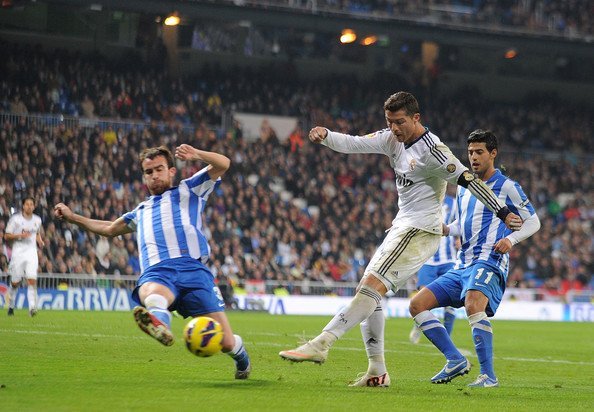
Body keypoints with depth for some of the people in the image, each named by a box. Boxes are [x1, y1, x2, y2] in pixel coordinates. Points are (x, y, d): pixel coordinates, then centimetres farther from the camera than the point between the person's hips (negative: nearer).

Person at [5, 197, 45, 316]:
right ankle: (11, 306, 24)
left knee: (32, 280, -15)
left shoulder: (37, 220, 9)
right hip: (18, 252, -2)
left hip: (31, 252, 2)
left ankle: (32, 307, -19)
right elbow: (6, 236, -1)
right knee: (15, 283, 4)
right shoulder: (15, 218, -2)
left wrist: (40, 241, 5)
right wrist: (20, 236, -16)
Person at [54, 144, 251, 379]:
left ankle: (240, 356, 22)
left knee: (225, 342, -12)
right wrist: (72, 217, 47)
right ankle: (159, 324, -75)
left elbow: (222, 164, 15)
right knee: (152, 294, -41)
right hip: (156, 273, 2)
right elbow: (110, 229, 52)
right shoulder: (141, 211, 38)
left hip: (192, 268, -2)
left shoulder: (188, 190, 26)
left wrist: (196, 155, -5)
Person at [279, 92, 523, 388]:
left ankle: (321, 344, -27)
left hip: (420, 231, -10)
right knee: (366, 291, 7)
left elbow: (468, 180, -16)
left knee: (371, 287, -19)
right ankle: (377, 372, 9)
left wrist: (502, 212, -16)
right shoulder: (392, 139, 8)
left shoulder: (431, 150, -16)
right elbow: (353, 144, 3)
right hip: (402, 227, 10)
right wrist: (325, 136, -17)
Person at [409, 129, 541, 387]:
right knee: (417, 304, -1)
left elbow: (533, 221, 3)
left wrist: (510, 239, -15)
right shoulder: (464, 188, 20)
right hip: (462, 266, 8)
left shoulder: (507, 186, 0)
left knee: (473, 304, -36)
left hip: (489, 262, -8)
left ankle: (488, 375, -33)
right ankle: (455, 360, -3)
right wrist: (447, 230, 7)